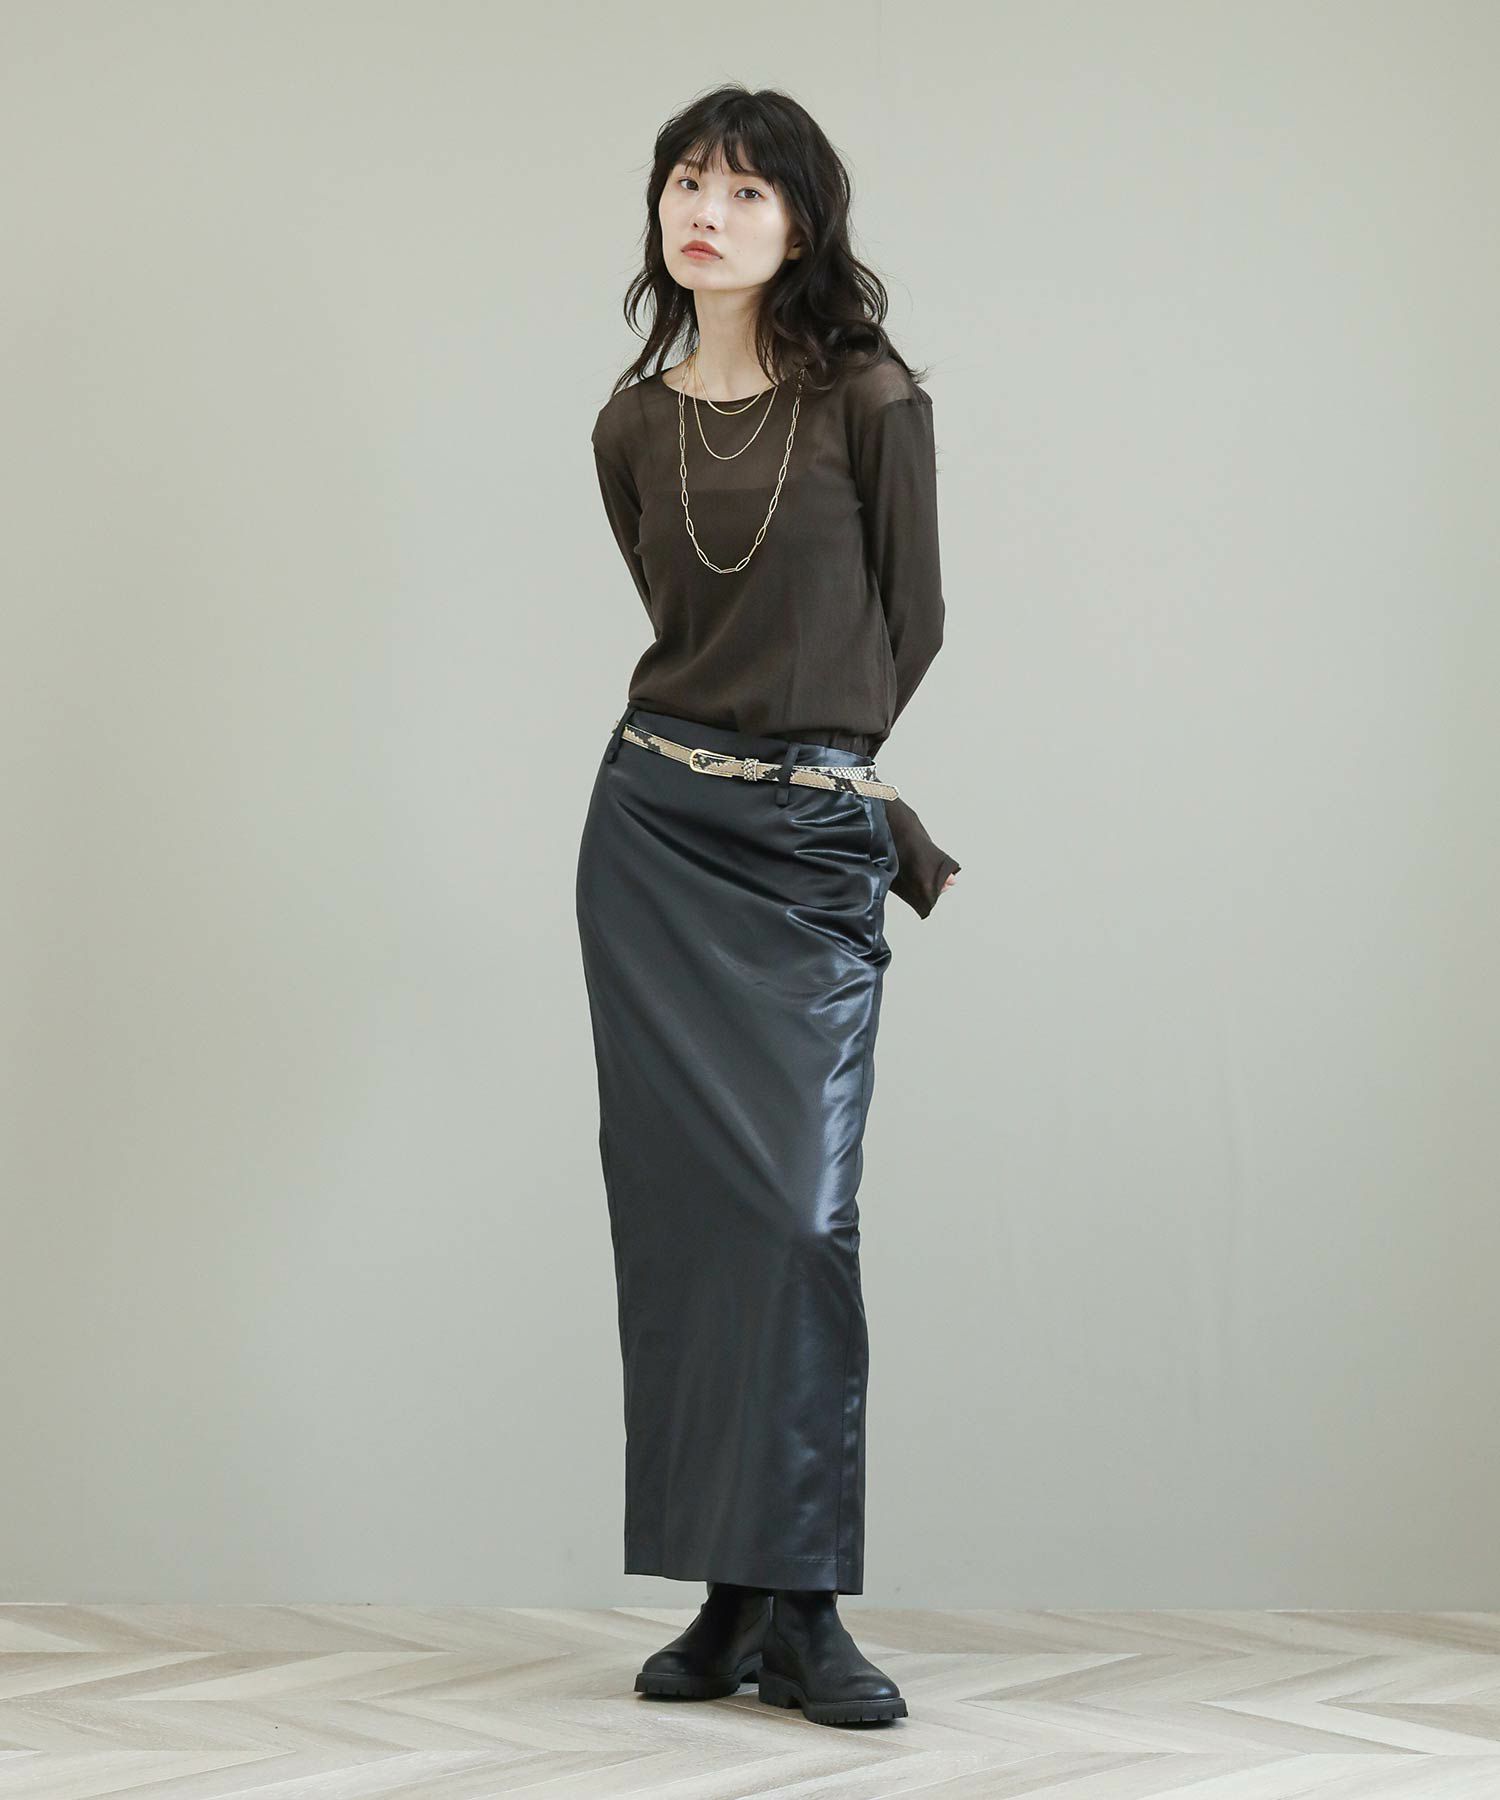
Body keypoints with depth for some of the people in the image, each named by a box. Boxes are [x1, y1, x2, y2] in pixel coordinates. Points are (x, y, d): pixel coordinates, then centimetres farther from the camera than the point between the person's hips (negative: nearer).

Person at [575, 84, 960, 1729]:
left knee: (801, 1208, -9)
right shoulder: (632, 425, 8)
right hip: (654, 833, 4)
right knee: (683, 1202, 2)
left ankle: (797, 1605, -2)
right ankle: (728, 1596, 9)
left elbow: (908, 627, 4)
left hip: (810, 851, -3)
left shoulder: (869, 401, -4)